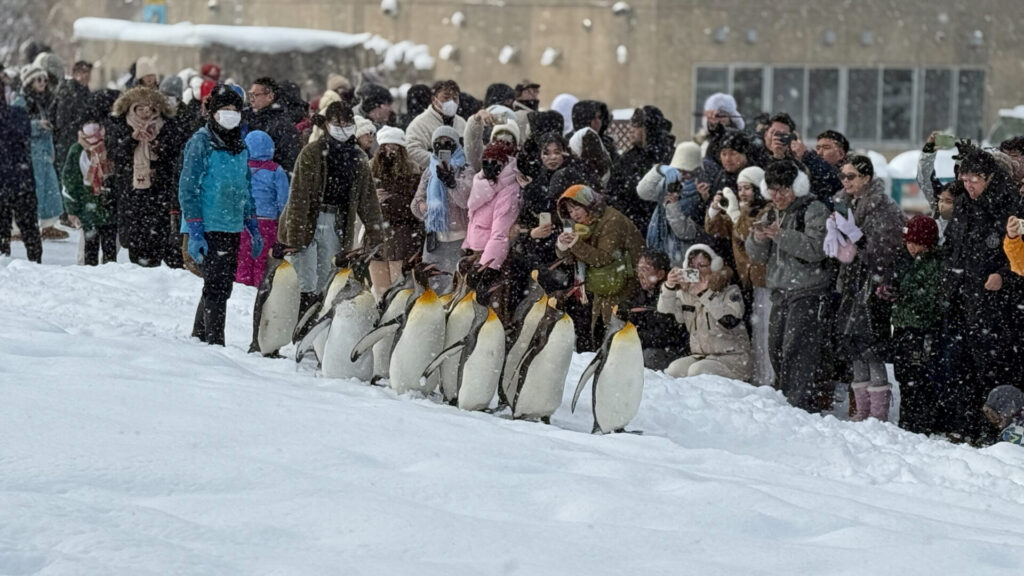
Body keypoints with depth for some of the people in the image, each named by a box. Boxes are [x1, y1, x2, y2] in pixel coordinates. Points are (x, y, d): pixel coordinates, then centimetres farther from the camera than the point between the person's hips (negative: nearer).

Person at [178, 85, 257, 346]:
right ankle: (215, 344, -12)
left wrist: (253, 226, 20)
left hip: (232, 227, 8)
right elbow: (188, 189, -12)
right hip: (208, 227, -8)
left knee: (222, 287, 11)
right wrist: (194, 232, -18)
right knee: (216, 287, -13)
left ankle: (198, 339, 23)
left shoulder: (239, 144, 14)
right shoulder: (201, 143, -8)